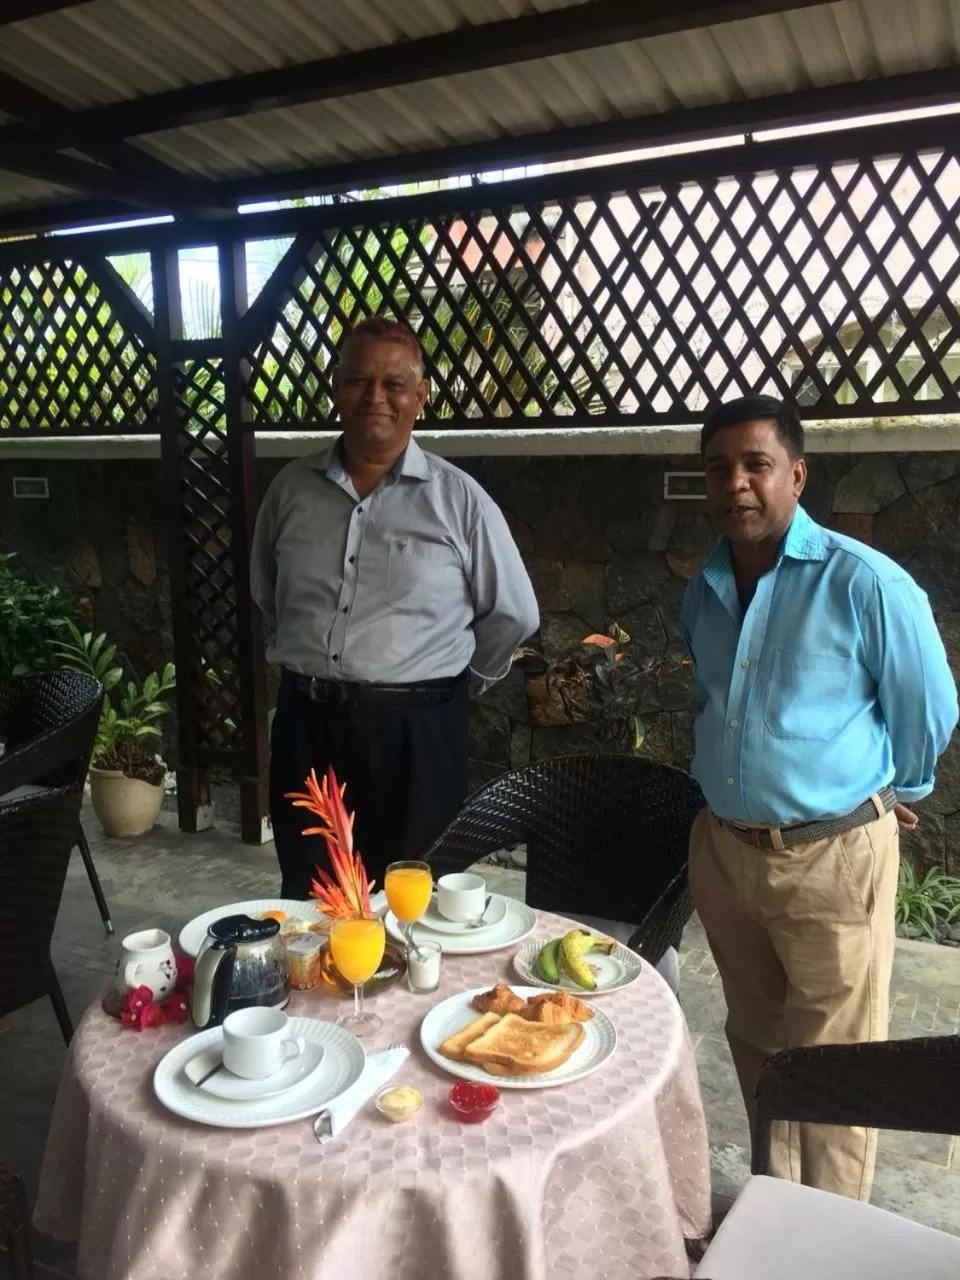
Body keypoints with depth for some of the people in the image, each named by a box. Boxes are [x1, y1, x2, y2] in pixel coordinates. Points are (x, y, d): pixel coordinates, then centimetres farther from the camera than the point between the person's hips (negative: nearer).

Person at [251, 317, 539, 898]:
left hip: (415, 733, -3)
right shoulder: (292, 488, 5)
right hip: (307, 725, 3)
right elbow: (266, 592, 21)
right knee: (308, 899, 14)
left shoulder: (459, 498, -5)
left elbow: (514, 614, 3)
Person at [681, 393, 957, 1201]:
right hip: (723, 850, 6)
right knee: (756, 1043, 21)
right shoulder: (703, 591, 5)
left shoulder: (866, 584, -15)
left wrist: (883, 795, 11)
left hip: (833, 858, -6)